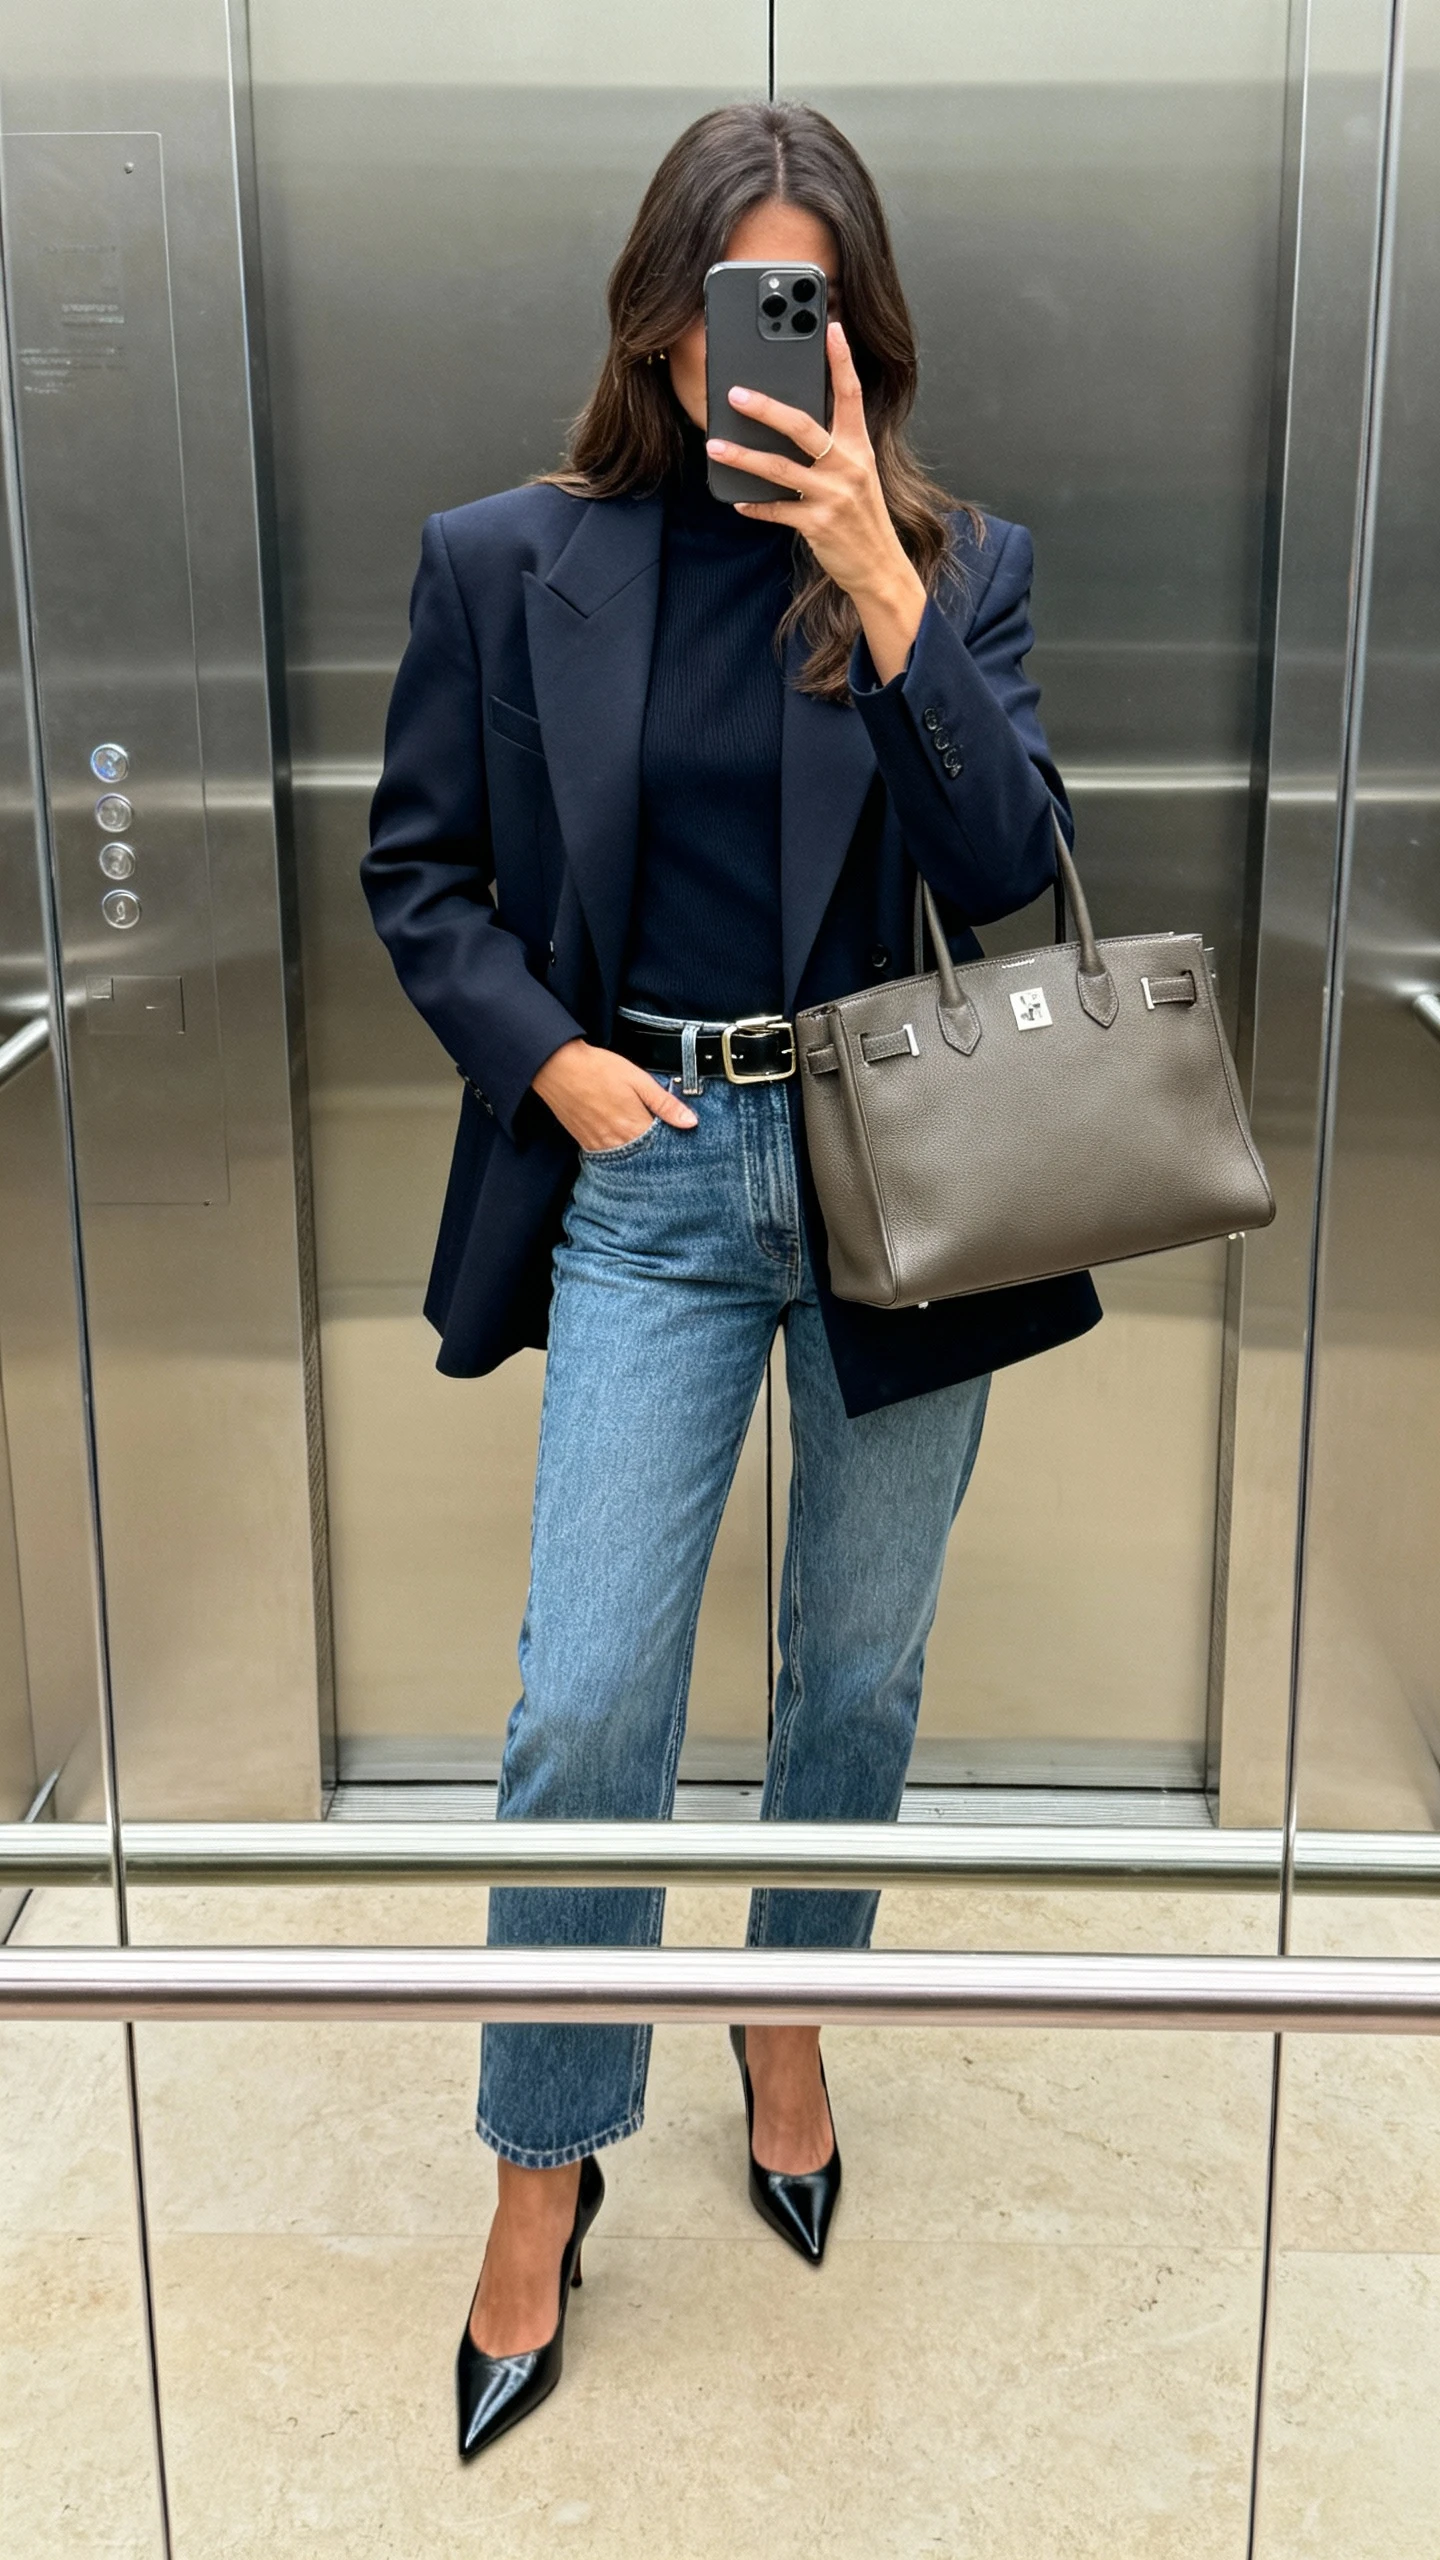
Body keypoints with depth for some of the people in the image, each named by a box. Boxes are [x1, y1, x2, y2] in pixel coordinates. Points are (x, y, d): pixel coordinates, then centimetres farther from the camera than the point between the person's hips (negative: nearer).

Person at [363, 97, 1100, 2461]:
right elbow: (417, 866, 7)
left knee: (861, 1669, 14)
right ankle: (543, 2177, 19)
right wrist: (548, 1056, -8)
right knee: (588, 1704, -3)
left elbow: (1013, 875, -11)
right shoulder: (510, 562, 2)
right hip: (650, 1177, -1)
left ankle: (792, 2022, 42)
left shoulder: (960, 562, 2)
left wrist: (879, 581, -18)